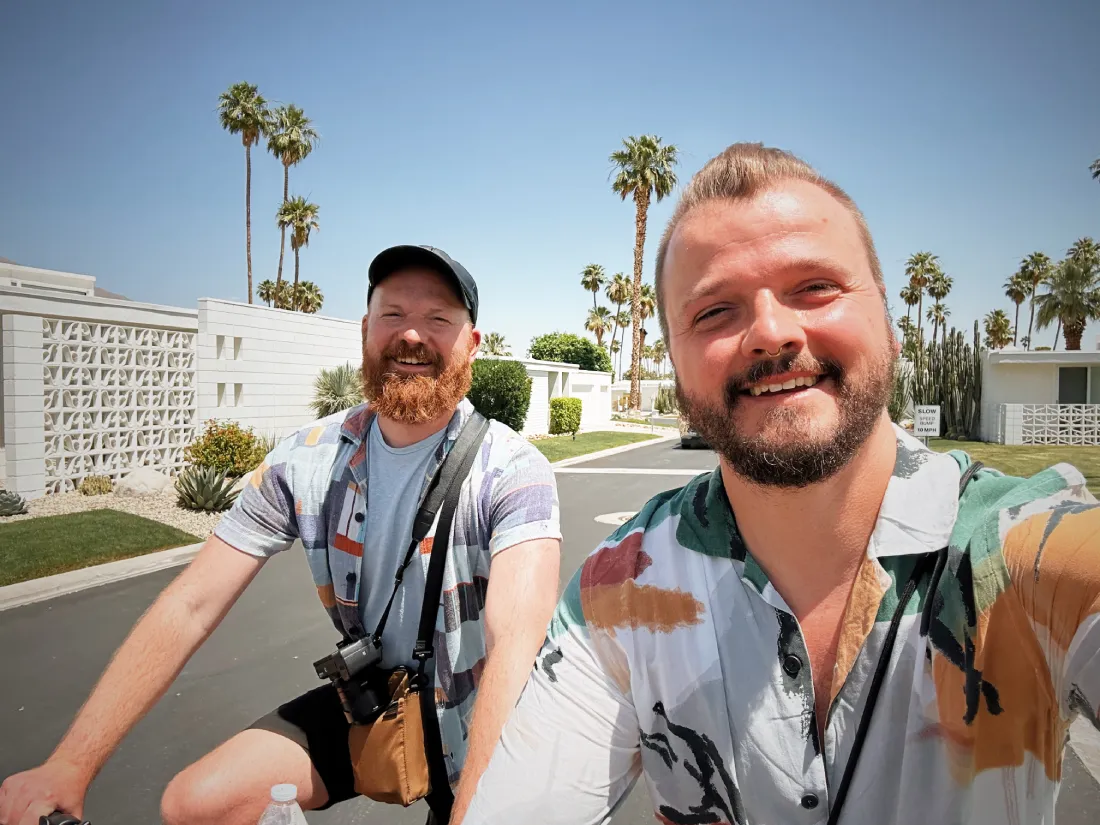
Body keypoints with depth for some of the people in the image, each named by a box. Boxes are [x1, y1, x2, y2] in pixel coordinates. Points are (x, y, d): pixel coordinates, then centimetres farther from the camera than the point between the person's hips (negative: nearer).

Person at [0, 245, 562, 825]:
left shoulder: (513, 472, -22)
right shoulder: (307, 462, -10)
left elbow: (516, 646, -33)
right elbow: (189, 606, -10)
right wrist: (68, 768, -14)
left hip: (485, 721, -2)